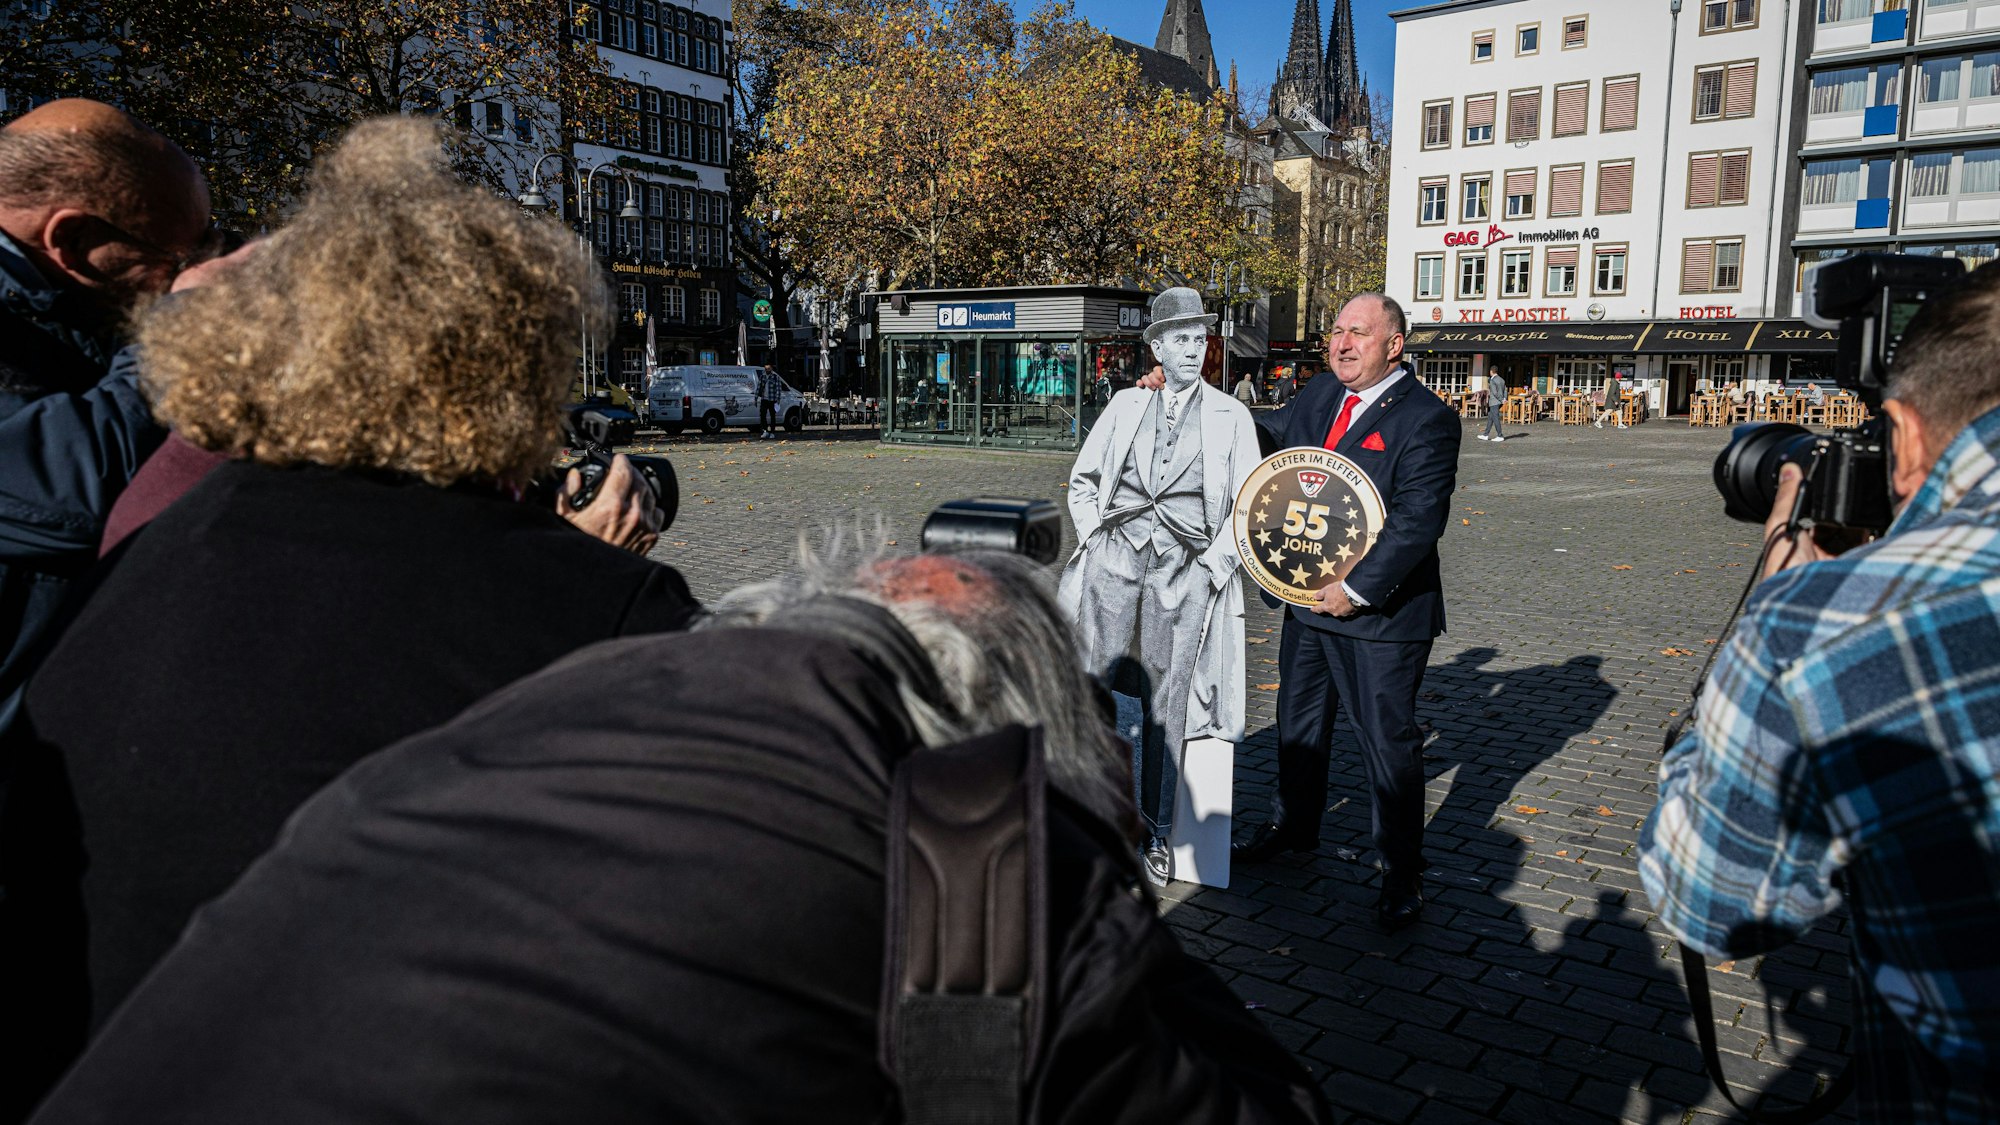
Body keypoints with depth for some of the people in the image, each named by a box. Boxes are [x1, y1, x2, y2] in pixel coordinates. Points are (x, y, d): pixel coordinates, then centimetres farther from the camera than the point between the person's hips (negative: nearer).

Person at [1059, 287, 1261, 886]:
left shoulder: (1231, 416, 10)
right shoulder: (1126, 405, 14)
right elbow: (1082, 480, 18)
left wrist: (1217, 561, -4)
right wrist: (1092, 536, 4)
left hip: (1185, 565, -1)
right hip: (1115, 552, 1)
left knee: (1166, 702, 1)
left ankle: (1157, 835, 12)